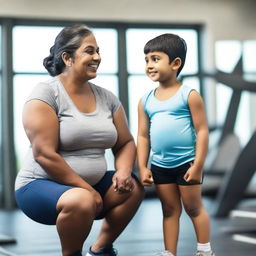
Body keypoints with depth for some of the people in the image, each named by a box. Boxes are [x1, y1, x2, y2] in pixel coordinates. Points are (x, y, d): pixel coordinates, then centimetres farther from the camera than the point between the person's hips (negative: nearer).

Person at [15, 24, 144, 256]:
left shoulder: (106, 98, 5)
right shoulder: (46, 94, -14)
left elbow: (125, 143, 11)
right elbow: (44, 154, -20)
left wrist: (123, 172, -11)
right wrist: (87, 189, -19)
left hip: (91, 185, 7)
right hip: (41, 185, -7)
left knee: (133, 188, -9)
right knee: (82, 201, -34)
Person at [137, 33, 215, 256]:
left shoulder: (189, 95, -10)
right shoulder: (146, 100, 4)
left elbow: (202, 130, -11)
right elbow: (143, 136, 8)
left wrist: (198, 166, -15)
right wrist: (142, 167, 2)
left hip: (186, 163, -4)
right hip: (159, 166, 4)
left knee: (194, 208, 8)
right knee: (170, 211, 14)